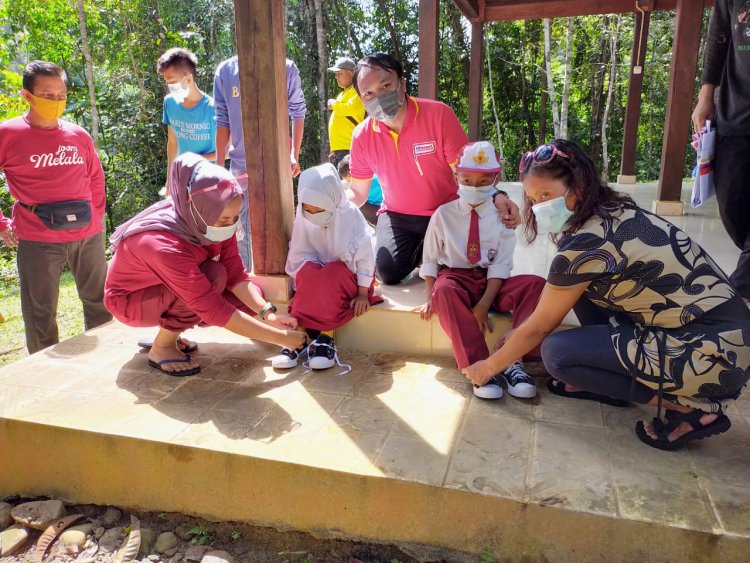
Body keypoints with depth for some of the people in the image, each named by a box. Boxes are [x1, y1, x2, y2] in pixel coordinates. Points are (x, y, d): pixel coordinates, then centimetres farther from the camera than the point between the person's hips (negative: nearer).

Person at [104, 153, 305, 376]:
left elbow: (235, 273, -15)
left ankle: (167, 330, 7)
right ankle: (161, 348, -10)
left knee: (250, 299, -11)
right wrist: (281, 337, -37)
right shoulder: (165, 246, -40)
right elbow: (214, 308, -39)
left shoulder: (212, 221, -20)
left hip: (177, 288, 7)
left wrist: (267, 313, -31)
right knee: (213, 277, -33)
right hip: (130, 299, -7)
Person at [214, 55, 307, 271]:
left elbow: (298, 113, 6)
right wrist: (219, 167, 4)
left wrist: (295, 155, -1)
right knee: (241, 234, 6)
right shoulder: (225, 71, 3)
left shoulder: (287, 69, -2)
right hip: (241, 167, 2)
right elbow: (223, 121, 5)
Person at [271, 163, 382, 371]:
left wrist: (363, 293, -15)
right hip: (316, 272, 3)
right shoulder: (302, 215, -11)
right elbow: (298, 255, -7)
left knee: (329, 279, -36)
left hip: (347, 274, -2)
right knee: (309, 275, -33)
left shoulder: (349, 214, -20)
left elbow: (364, 255, -16)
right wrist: (301, 289, -15)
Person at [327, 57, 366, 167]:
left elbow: (352, 109, -25)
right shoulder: (344, 93, 24)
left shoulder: (357, 90, -4)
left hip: (349, 148, -10)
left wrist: (334, 104, -7)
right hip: (339, 148, 10)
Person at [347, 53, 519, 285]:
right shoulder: (362, 135, -8)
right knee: (388, 272, -18)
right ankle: (418, 249, 18)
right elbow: (357, 192, 3)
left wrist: (495, 196, -35)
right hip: (396, 215, 2)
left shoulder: (439, 115, -18)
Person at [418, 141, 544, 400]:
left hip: (492, 282, 2)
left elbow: (500, 264, -8)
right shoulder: (444, 214, -1)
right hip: (455, 279, -1)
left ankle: (512, 361, -25)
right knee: (444, 289, -38)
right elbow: (430, 259, 3)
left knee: (535, 285, -25)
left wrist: (484, 305, -20)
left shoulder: (501, 215, -1)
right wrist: (431, 298, -8)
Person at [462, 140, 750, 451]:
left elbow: (539, 328, -7)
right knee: (580, 285, 11)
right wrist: (516, 340, 20)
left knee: (556, 352, -10)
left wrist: (489, 367, 7)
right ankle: (607, 383, 17)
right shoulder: (615, 212, 7)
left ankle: (693, 407, -2)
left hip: (711, 353, -9)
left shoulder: (585, 243, -19)